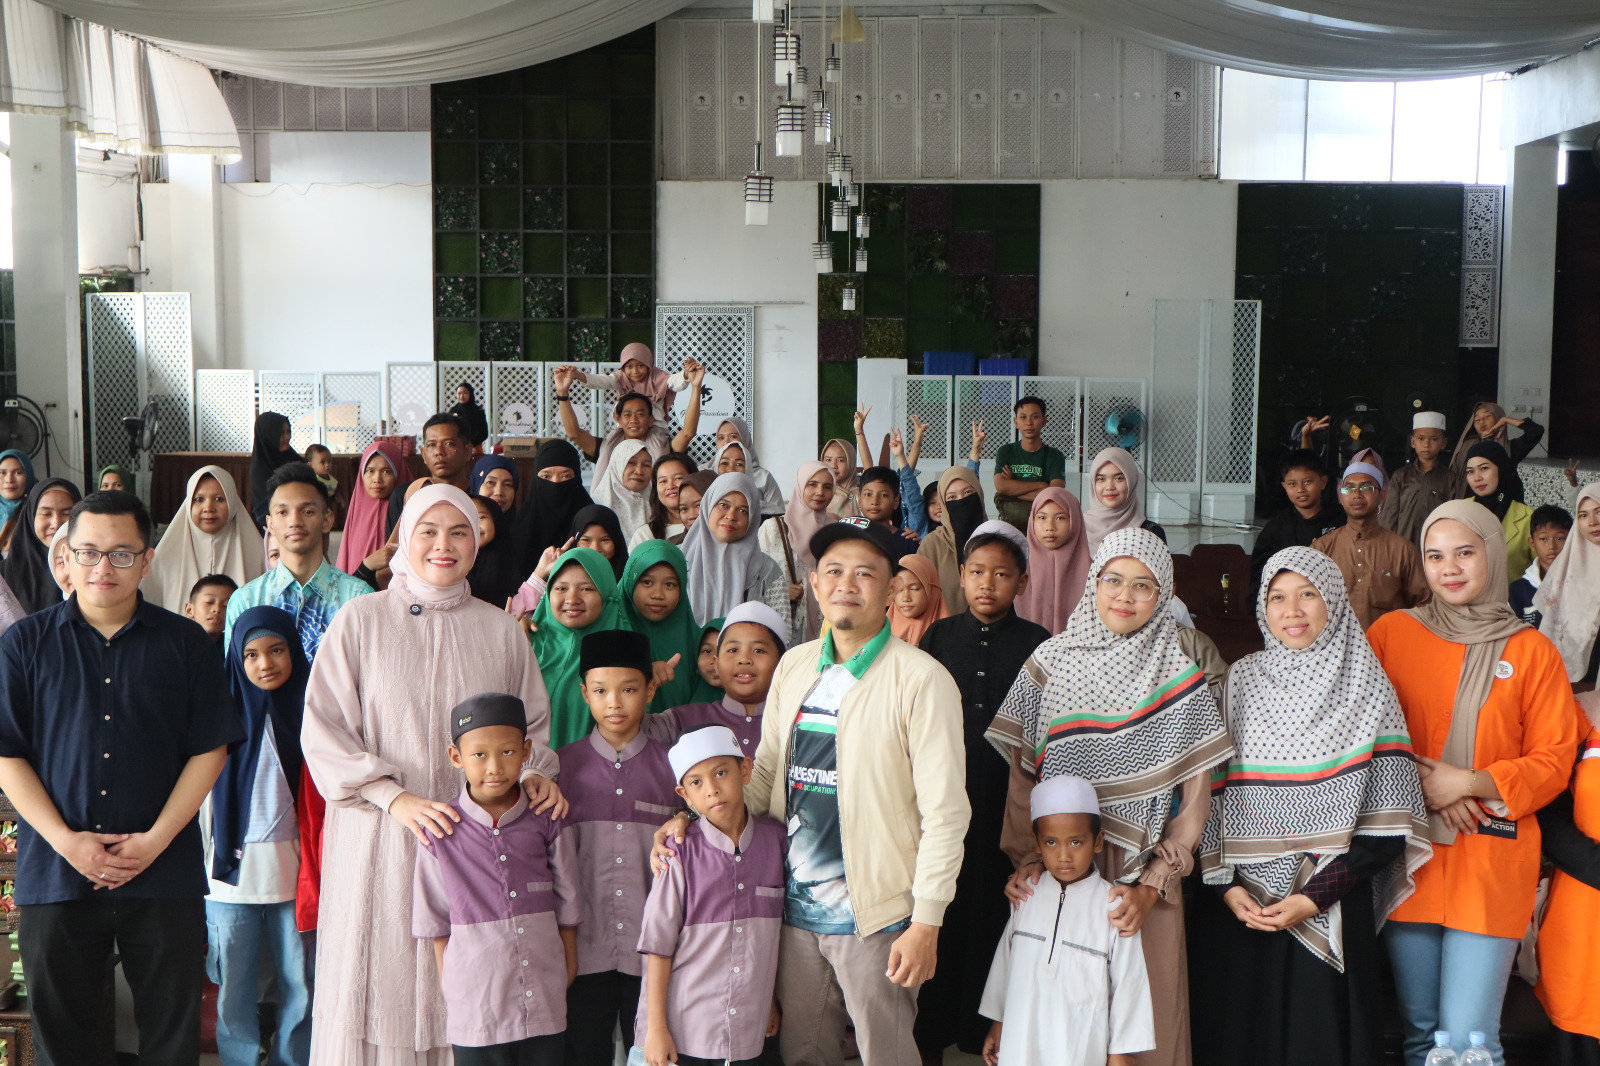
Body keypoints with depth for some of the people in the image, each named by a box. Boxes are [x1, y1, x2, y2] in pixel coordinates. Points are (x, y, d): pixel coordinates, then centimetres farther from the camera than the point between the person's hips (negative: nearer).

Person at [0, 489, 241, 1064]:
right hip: (55, 873, 0)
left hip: (165, 872, 0)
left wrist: (157, 838, -9)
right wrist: (66, 841, -10)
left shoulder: (186, 643, 4)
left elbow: (210, 749, 2)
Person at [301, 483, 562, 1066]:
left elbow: (533, 725, 16)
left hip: (476, 838, 2)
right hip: (379, 841, -2)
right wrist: (395, 798, -13)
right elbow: (322, 729, -3)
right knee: (380, 983, 0)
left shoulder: (501, 630, 10)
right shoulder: (361, 619, 1)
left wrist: (534, 774, -5)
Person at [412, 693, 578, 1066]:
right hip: (474, 1013, -2)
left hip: (546, 1007, 2)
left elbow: (566, 909, 8)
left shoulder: (545, 822, -2)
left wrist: (568, 980, 11)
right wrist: (451, 991, 4)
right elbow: (436, 923, 2)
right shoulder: (441, 831, -7)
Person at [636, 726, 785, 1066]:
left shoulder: (775, 840, 0)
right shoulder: (682, 853, -9)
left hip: (747, 1030, 3)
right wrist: (656, 1028, -7)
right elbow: (658, 945, -7)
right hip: (684, 1029, -3)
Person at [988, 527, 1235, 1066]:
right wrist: (1025, 858, -6)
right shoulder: (1052, 661, 2)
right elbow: (1023, 774, 5)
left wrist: (1152, 884, -9)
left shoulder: (1181, 673, -1)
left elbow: (1195, 791, -2)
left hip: (1147, 877, -1)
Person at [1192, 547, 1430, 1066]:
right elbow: (1208, 793, 5)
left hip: (1330, 909, -2)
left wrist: (1313, 898, -12)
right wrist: (1227, 887, -7)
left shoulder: (1367, 689, -2)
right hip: (1238, 905, 2)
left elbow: (1387, 826, -5)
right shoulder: (1240, 681, 5)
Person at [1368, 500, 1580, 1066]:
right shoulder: (1391, 632, 6)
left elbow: (1554, 759, 3)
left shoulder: (1531, 651, 3)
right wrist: (1420, 785, -9)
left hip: (1491, 861, -1)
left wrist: (1469, 782, -12)